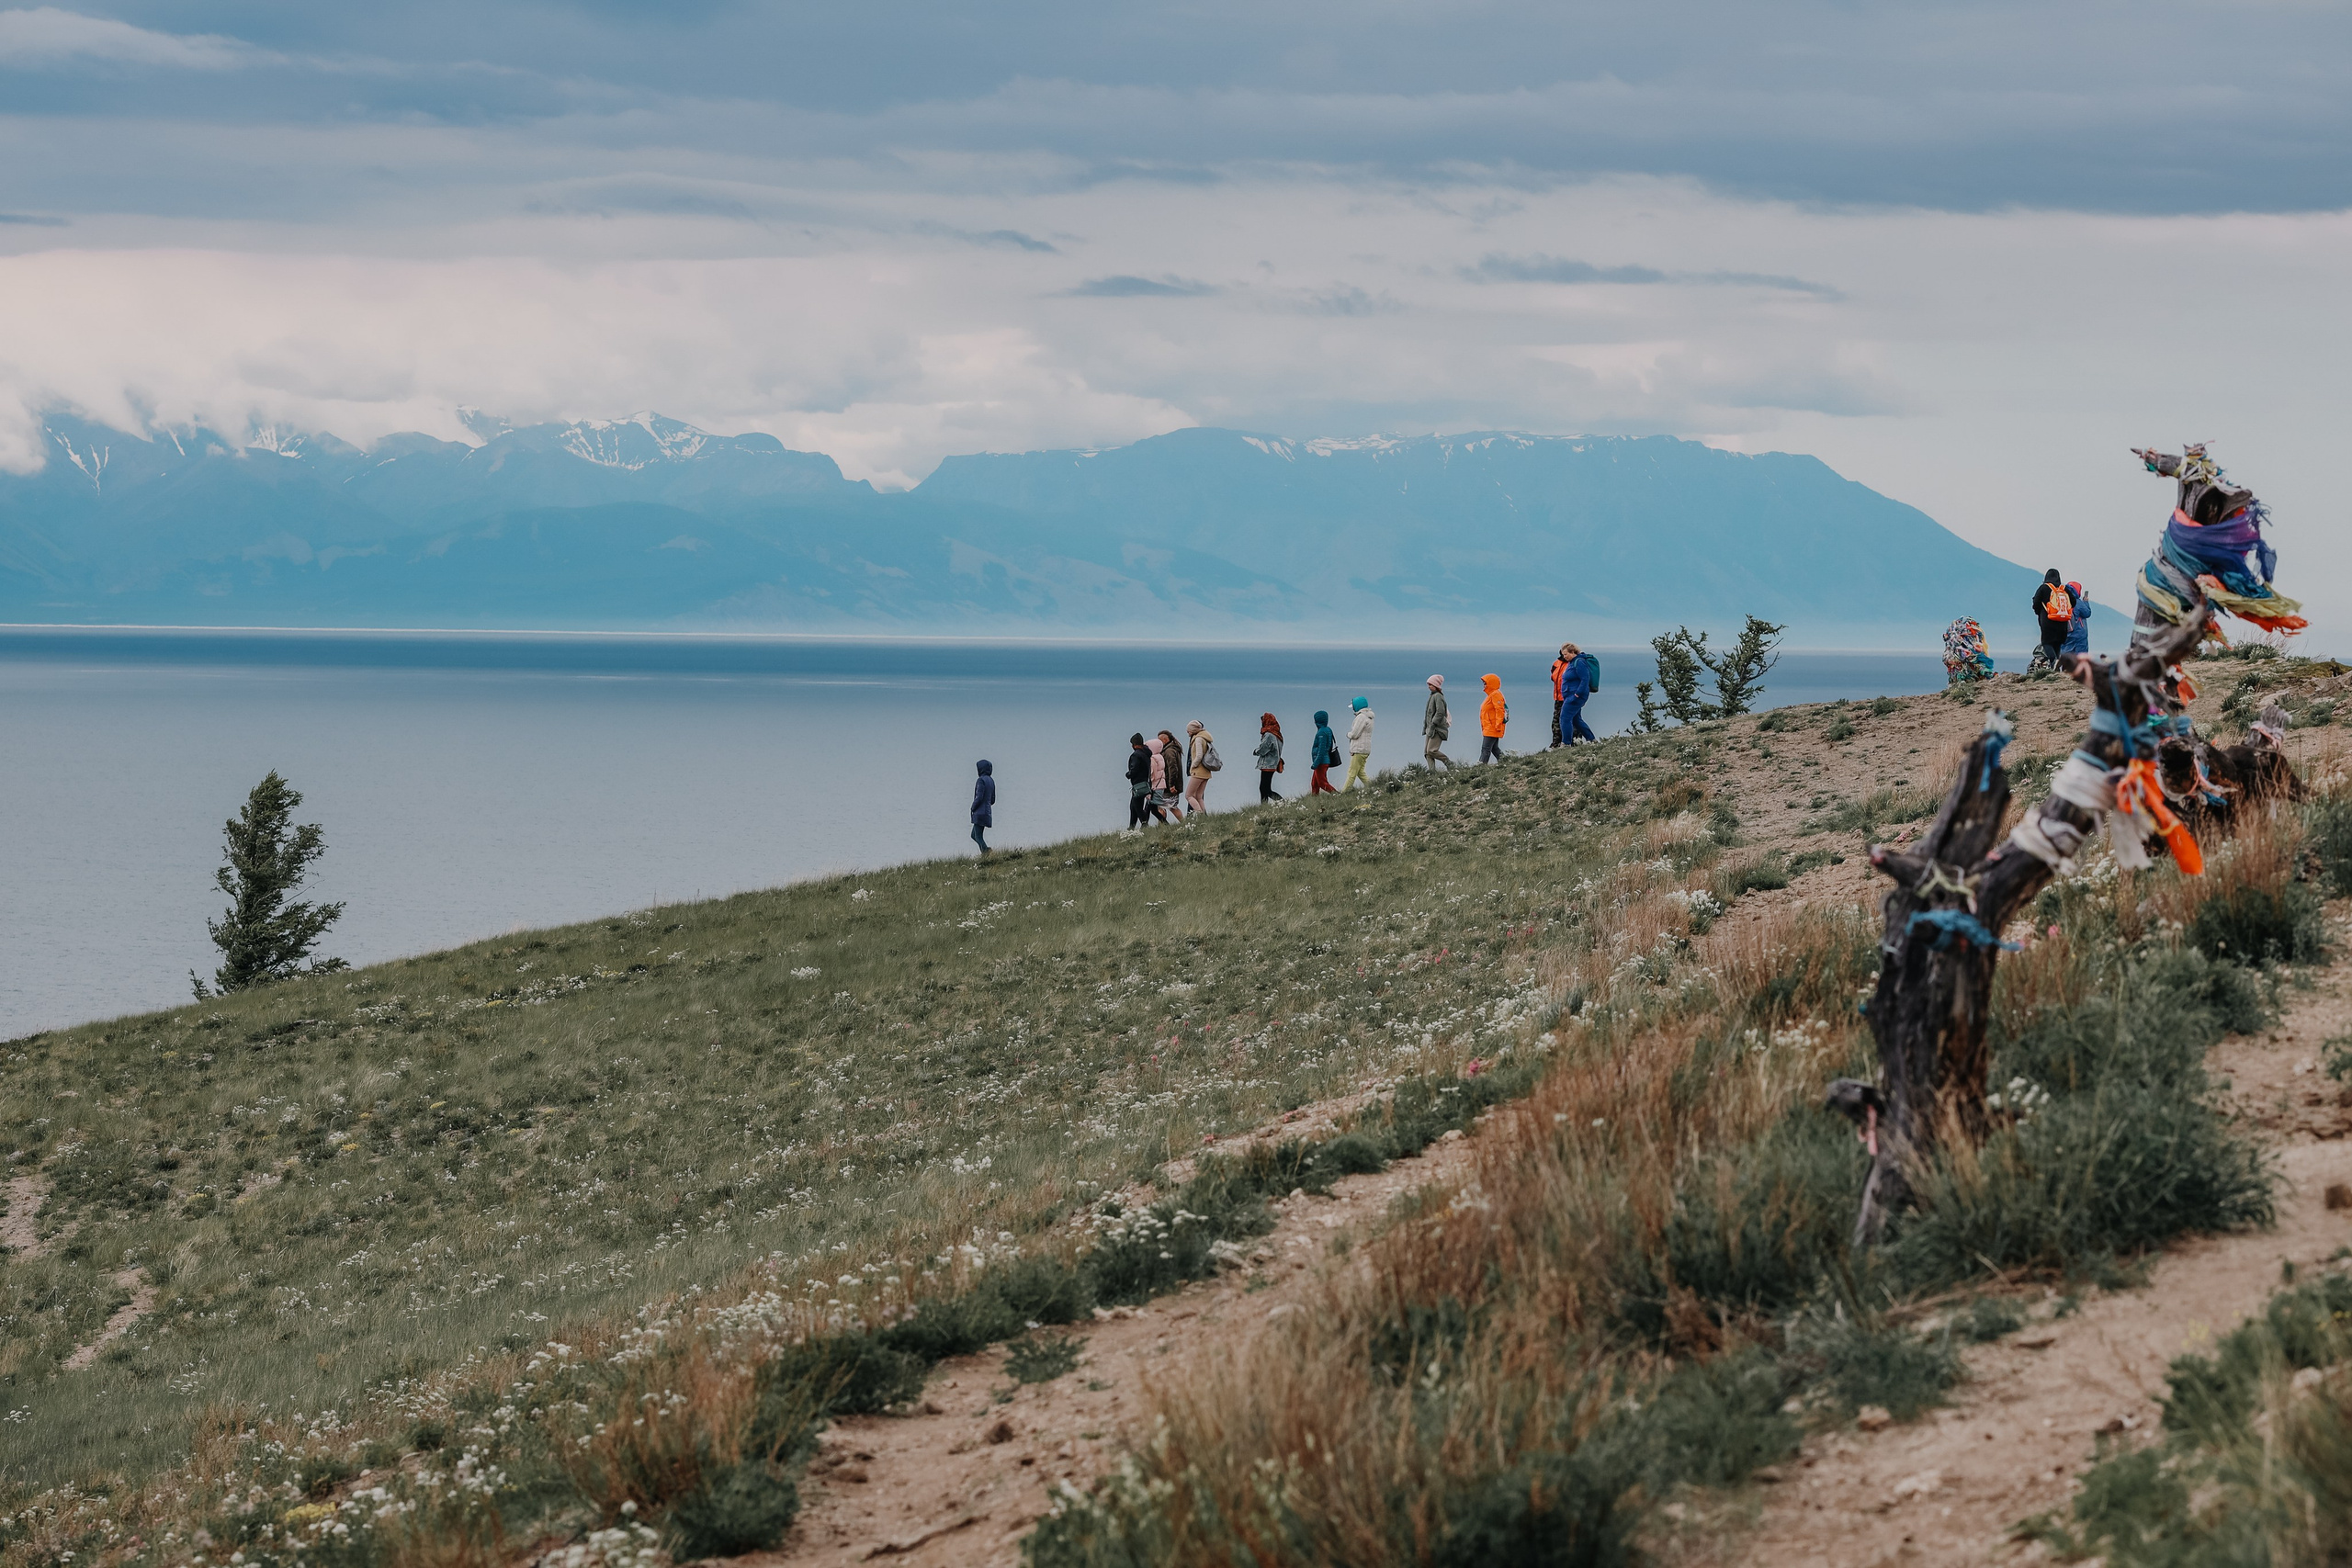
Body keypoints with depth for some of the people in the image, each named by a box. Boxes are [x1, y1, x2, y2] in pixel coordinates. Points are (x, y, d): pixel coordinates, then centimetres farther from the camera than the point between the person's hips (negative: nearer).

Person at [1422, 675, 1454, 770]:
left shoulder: (1438, 696, -11)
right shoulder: (1432, 696, 18)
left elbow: (1440, 713, -19)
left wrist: (1432, 727, -21)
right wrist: (1425, 727, 17)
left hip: (1438, 729, -9)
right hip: (1430, 729, 9)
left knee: (1431, 751, -16)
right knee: (1427, 753, -1)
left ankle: (1449, 763, -3)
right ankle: (1432, 771, -7)